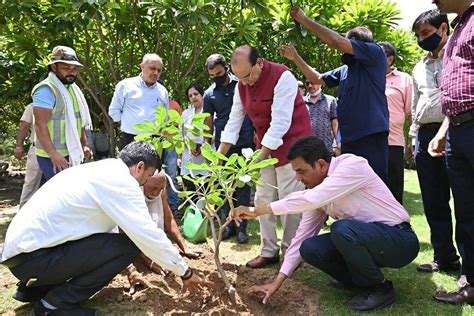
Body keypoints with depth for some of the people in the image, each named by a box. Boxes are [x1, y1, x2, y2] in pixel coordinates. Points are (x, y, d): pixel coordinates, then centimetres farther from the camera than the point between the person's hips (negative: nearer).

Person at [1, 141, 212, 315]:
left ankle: (34, 287, 21)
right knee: (129, 245, -13)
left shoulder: (102, 170, 14)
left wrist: (125, 267, 28)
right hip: (33, 257, -10)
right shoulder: (121, 181, -15)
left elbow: (107, 229, 24)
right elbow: (148, 235, -16)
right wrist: (185, 272, -4)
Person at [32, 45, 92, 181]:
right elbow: (40, 125, -21)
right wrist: (53, 154, -26)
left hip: (72, 153, 9)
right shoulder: (46, 90, -15)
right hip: (52, 156, -9)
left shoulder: (73, 88, 14)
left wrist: (84, 144, 17)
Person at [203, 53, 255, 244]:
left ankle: (241, 227, 8)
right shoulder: (210, 94, 5)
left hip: (245, 143, -2)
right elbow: (208, 123, 9)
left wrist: (257, 132, -4)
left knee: (243, 185, 1)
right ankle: (229, 224, 18)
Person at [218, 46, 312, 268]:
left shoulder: (283, 78, -21)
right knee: (263, 199, 7)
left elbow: (280, 122, -25)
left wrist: (260, 157, -26)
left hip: (290, 143, -7)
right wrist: (219, 154, -5)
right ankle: (268, 251, 17)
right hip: (265, 146, 7)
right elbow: (234, 120, 2)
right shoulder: (242, 85, 1)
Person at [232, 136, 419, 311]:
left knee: (341, 229, -32)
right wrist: (278, 281, -2)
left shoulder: (352, 165, -23)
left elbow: (310, 199, -36)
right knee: (309, 248, -11)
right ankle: (362, 279, 11)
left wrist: (257, 210, -31)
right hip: (363, 238, 7)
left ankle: (380, 288, -8)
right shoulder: (318, 189, 0)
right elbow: (304, 233, 1)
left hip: (400, 239, -7)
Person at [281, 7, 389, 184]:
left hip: (372, 135, -8)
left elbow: (336, 41, -11)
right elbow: (317, 79, 29)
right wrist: (295, 58, 21)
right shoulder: (345, 70, 19)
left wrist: (304, 20, -5)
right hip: (349, 137, 8)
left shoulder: (376, 53, -2)